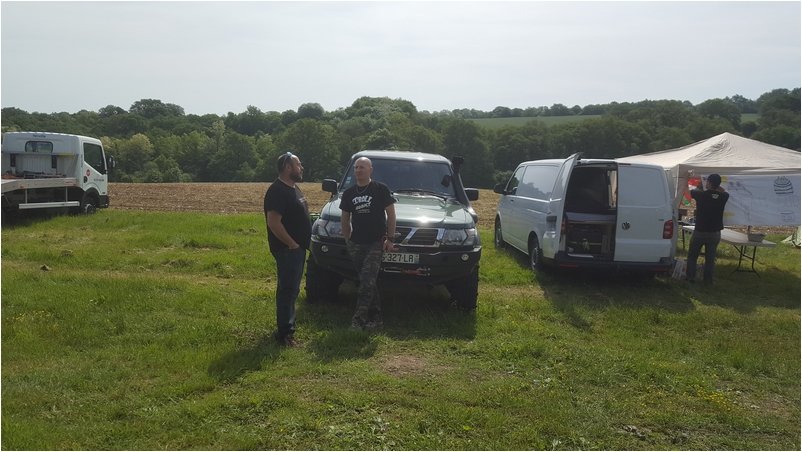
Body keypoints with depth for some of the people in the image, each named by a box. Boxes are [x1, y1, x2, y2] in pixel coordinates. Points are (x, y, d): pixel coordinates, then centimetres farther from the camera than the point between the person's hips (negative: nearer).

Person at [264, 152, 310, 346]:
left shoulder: (294, 188, 15)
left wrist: (302, 243, 16)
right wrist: (292, 243, -21)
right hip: (287, 249, -10)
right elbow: (273, 222, -25)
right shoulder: (277, 191, -18)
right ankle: (284, 333, 1)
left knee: (292, 289, 17)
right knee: (287, 290, -5)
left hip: (298, 247, 10)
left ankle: (288, 325, 28)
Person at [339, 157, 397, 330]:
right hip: (356, 244, 5)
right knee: (368, 282, 8)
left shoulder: (380, 189, -3)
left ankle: (359, 318, -11)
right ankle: (375, 317, 16)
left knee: (367, 280, -11)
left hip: (376, 243, -5)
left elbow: (391, 214, -2)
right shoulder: (349, 193, 10)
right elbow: (345, 219, 17)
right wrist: (348, 241, 11)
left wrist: (390, 238, -8)